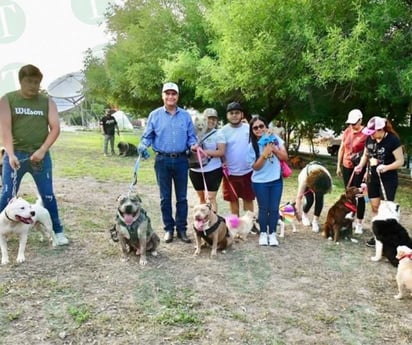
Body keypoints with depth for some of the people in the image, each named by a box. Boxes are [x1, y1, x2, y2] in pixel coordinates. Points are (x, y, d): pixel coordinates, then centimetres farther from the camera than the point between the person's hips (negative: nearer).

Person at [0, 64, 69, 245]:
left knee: (48, 195, 8)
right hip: (16, 155, -1)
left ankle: (58, 231, 19)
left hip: (40, 155, 1)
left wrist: (42, 150, -15)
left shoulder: (47, 102, 5)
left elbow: (55, 128, -3)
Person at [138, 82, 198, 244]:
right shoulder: (155, 115, 2)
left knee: (182, 197, 6)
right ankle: (168, 228, 19)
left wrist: (193, 145, -14)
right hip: (162, 160, -1)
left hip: (181, 160, 1)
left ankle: (181, 228, 16)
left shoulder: (186, 115, 5)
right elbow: (147, 137, 3)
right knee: (165, 197, 7)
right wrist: (143, 146, -17)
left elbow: (191, 136, 7)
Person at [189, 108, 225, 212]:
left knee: (210, 198, -9)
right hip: (195, 170, 4)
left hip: (213, 170, -4)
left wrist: (204, 152, -21)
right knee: (201, 198, 16)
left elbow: (221, 152, -12)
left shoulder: (218, 134, -4)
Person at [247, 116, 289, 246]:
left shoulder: (275, 139, -2)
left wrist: (274, 149, -17)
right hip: (260, 182, -2)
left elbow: (285, 157, -2)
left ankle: (272, 233, 19)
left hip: (276, 180, 2)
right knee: (263, 208, 5)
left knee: (274, 208, 6)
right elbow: (255, 167, -11)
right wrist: (264, 154, -23)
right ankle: (263, 233, 20)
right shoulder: (252, 145, -9)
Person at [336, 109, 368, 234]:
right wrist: (338, 165, 15)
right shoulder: (346, 132, 6)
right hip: (346, 166, 6)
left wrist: (367, 170, -18)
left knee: (358, 194, -1)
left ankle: (359, 223, 7)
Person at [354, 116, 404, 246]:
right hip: (372, 178, 6)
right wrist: (360, 166, -5)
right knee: (374, 207, 11)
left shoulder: (393, 140, -17)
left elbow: (400, 161, -14)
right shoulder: (370, 138, 0)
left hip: (388, 180, -6)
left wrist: (386, 167, -30)